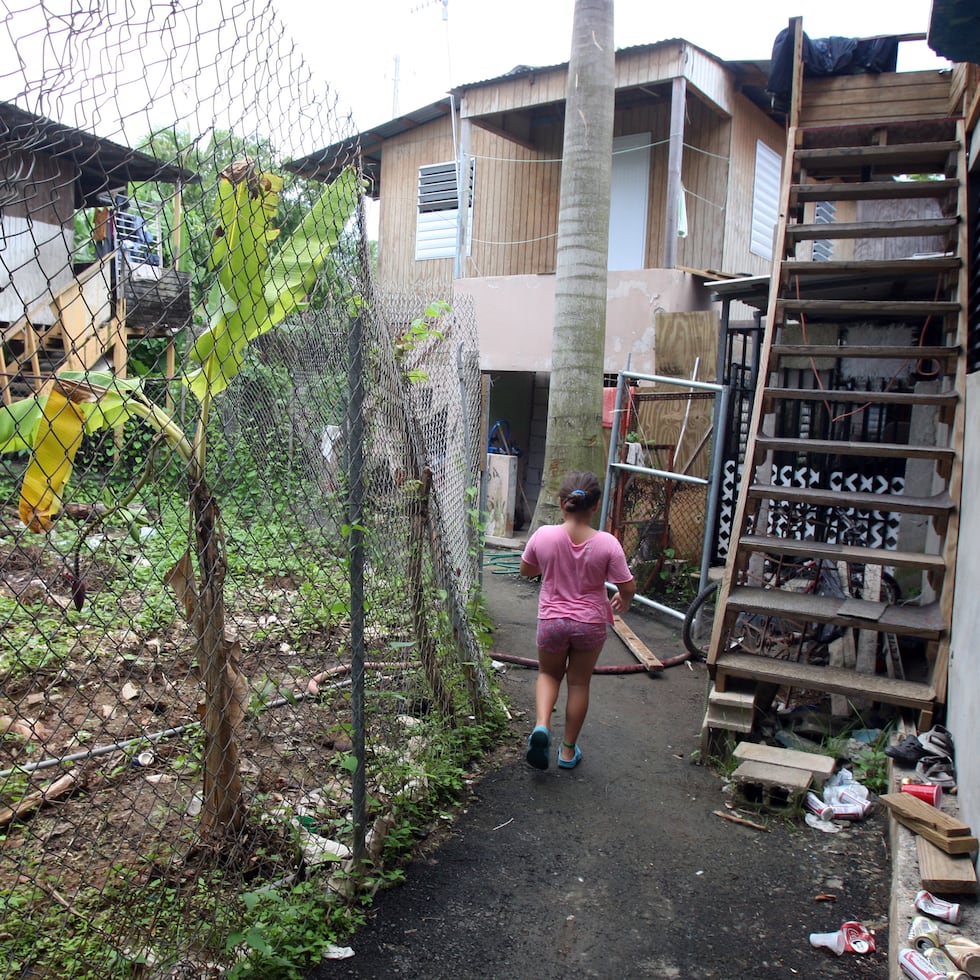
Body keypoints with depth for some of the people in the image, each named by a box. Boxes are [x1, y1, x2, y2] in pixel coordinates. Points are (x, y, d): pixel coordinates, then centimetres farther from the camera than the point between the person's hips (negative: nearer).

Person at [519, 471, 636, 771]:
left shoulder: (543, 536, -15)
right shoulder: (607, 544, -18)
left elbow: (526, 570, 2)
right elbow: (628, 586, -12)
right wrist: (623, 601, 11)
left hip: (552, 621, 0)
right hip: (590, 625, 0)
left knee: (549, 674, 24)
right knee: (579, 683, 17)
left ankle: (541, 725, -1)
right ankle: (568, 750, 28)